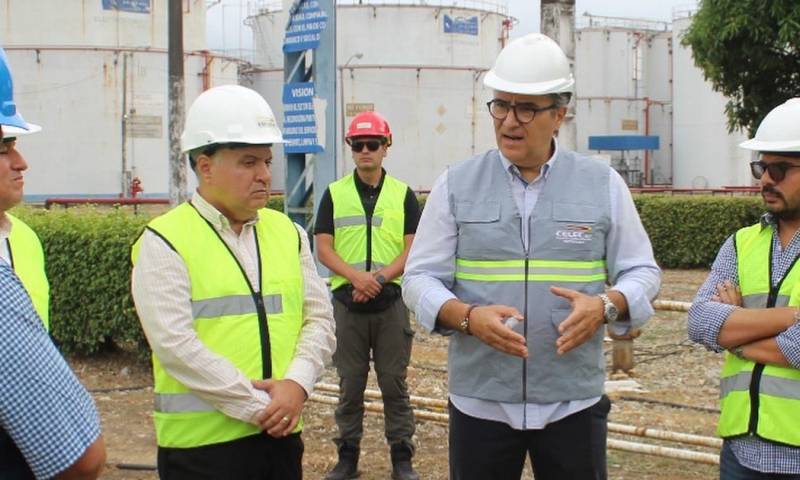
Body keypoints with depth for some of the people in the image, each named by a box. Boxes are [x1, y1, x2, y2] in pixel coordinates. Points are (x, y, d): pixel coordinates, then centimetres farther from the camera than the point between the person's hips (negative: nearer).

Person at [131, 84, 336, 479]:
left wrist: (297, 384, -11)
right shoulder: (165, 242, -7)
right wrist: (258, 406, -15)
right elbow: (176, 345, -15)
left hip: (281, 434, 5)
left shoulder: (288, 233, 10)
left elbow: (320, 318, 7)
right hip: (201, 445, -5)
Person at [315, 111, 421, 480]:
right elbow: (323, 248, 1)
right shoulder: (334, 193, 7)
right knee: (350, 383, 8)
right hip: (346, 301, 1)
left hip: (391, 301, -1)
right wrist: (355, 276, -15)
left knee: (394, 382, 4)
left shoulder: (403, 194, 6)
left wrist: (381, 276, -14)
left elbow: (413, 248, 0)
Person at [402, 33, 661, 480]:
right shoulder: (456, 185, 1)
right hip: (480, 401, 0)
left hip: (573, 401, 0)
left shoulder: (604, 184, 2)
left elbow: (642, 271, 6)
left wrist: (606, 305, -16)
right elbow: (421, 278, 1)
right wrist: (468, 317, -19)